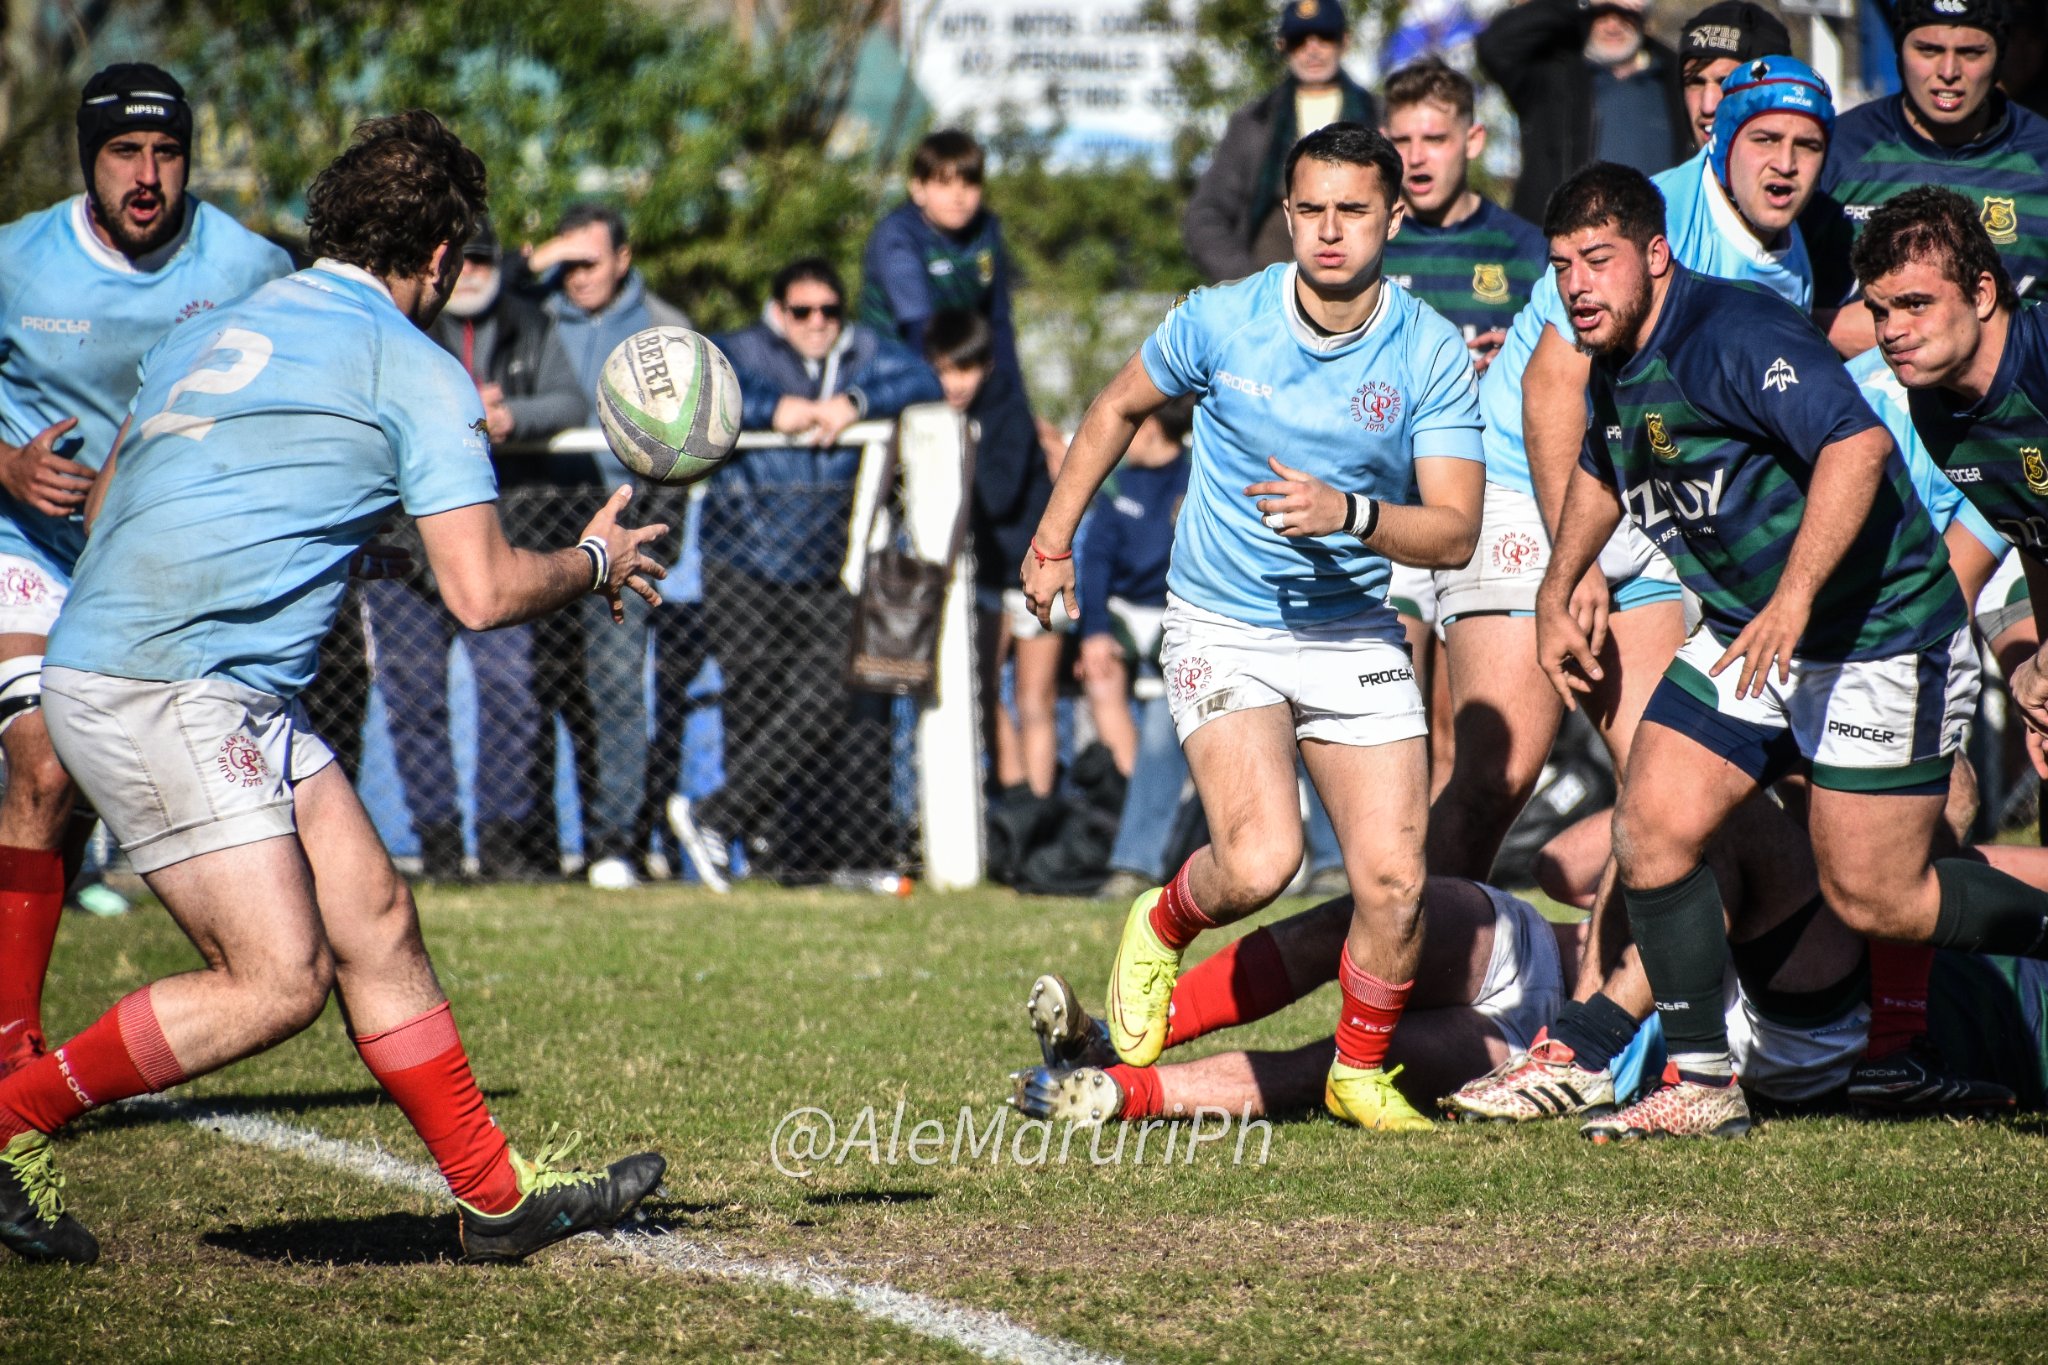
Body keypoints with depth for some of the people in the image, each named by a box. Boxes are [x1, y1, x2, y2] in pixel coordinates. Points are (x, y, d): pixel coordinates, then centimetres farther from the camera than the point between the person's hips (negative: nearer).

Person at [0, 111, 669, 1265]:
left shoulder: (209, 336, 19)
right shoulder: (419, 373, -5)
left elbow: (106, 500, 29)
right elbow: (482, 593, -9)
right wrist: (596, 564, 11)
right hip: (165, 691, -9)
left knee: (376, 922, 11)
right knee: (281, 979, -11)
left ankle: (499, 1192, 16)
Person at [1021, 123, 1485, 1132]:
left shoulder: (1433, 354, -9)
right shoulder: (1219, 321, -8)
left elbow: (1455, 529, -12)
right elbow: (1121, 406, 12)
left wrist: (1348, 513, -29)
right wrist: (1054, 536, 13)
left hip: (1357, 634, 2)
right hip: (1222, 628, -2)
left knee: (1395, 880, -8)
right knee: (1260, 863, -21)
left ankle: (1360, 1071, 19)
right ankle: (1163, 924, 14)